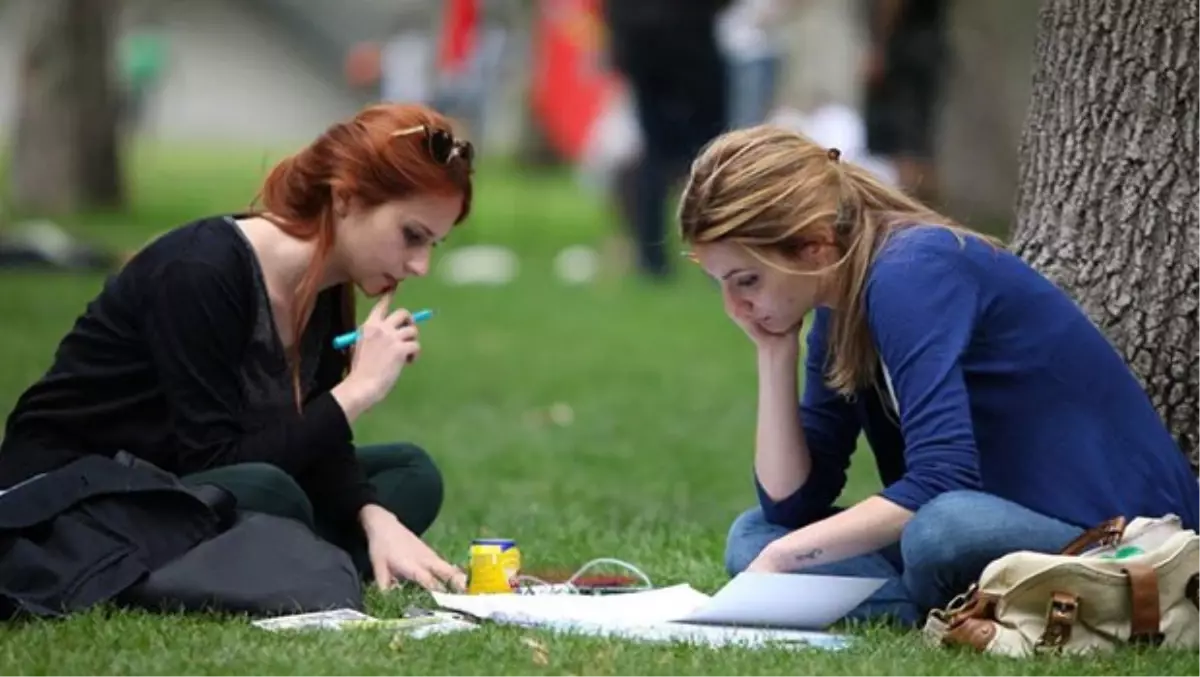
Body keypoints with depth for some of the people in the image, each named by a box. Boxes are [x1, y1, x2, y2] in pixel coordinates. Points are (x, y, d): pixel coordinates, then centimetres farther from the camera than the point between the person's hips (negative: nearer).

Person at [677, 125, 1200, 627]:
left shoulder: (911, 276, -20)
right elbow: (791, 502, 5)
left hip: (1118, 536, -9)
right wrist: (774, 353, -2)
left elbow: (939, 484, -29)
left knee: (947, 527, -40)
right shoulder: (841, 311, 7)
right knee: (753, 536, 3)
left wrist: (781, 556, -25)